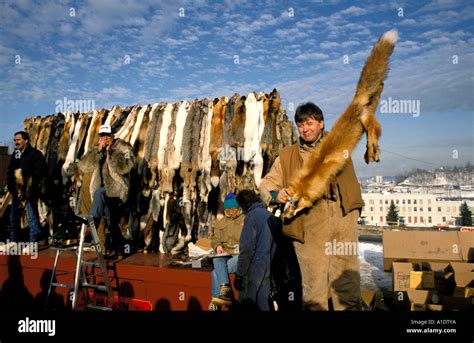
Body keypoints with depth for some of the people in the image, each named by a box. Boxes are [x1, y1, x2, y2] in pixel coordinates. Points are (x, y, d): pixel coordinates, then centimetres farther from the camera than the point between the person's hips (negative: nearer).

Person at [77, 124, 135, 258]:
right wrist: (98, 151, -11)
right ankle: (118, 249, 22)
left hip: (116, 188, -6)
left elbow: (124, 167, -19)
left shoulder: (123, 147, -2)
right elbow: (82, 166, -3)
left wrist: (111, 152, -19)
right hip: (105, 193, 6)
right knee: (112, 222, 10)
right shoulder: (96, 150, 14)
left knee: (99, 193, -36)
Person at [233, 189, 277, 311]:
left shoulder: (252, 216, -13)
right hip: (266, 271, 7)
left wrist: (239, 275, -13)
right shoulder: (270, 216, 9)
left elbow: (247, 249, -19)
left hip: (253, 272, -7)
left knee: (249, 306, 4)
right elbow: (273, 247, 12)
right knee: (263, 305, 14)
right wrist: (268, 266, 18)